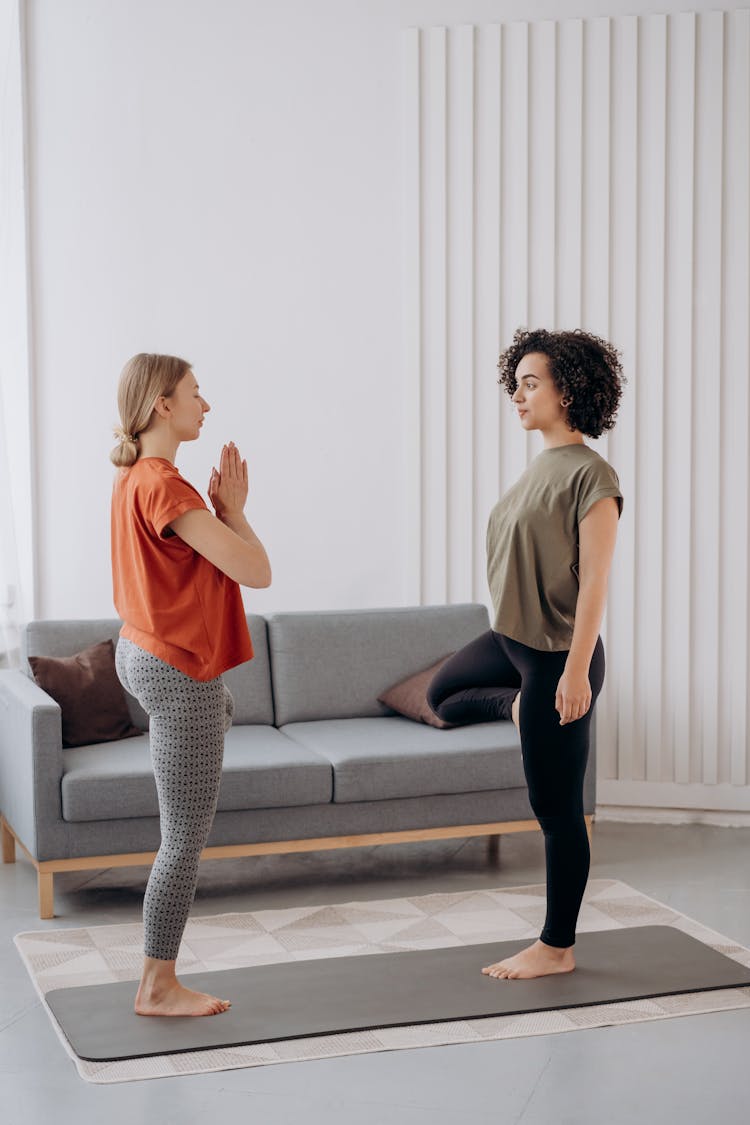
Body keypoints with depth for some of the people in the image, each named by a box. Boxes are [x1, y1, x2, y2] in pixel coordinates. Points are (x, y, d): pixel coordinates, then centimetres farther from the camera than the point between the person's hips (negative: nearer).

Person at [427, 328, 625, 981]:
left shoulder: (591, 474, -18)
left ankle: (557, 949, 13)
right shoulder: (541, 466, 8)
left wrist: (575, 671, -24)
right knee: (443, 694, 30)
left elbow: (595, 579, -21)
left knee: (556, 807, 1)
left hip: (558, 652, -9)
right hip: (512, 638, 9)